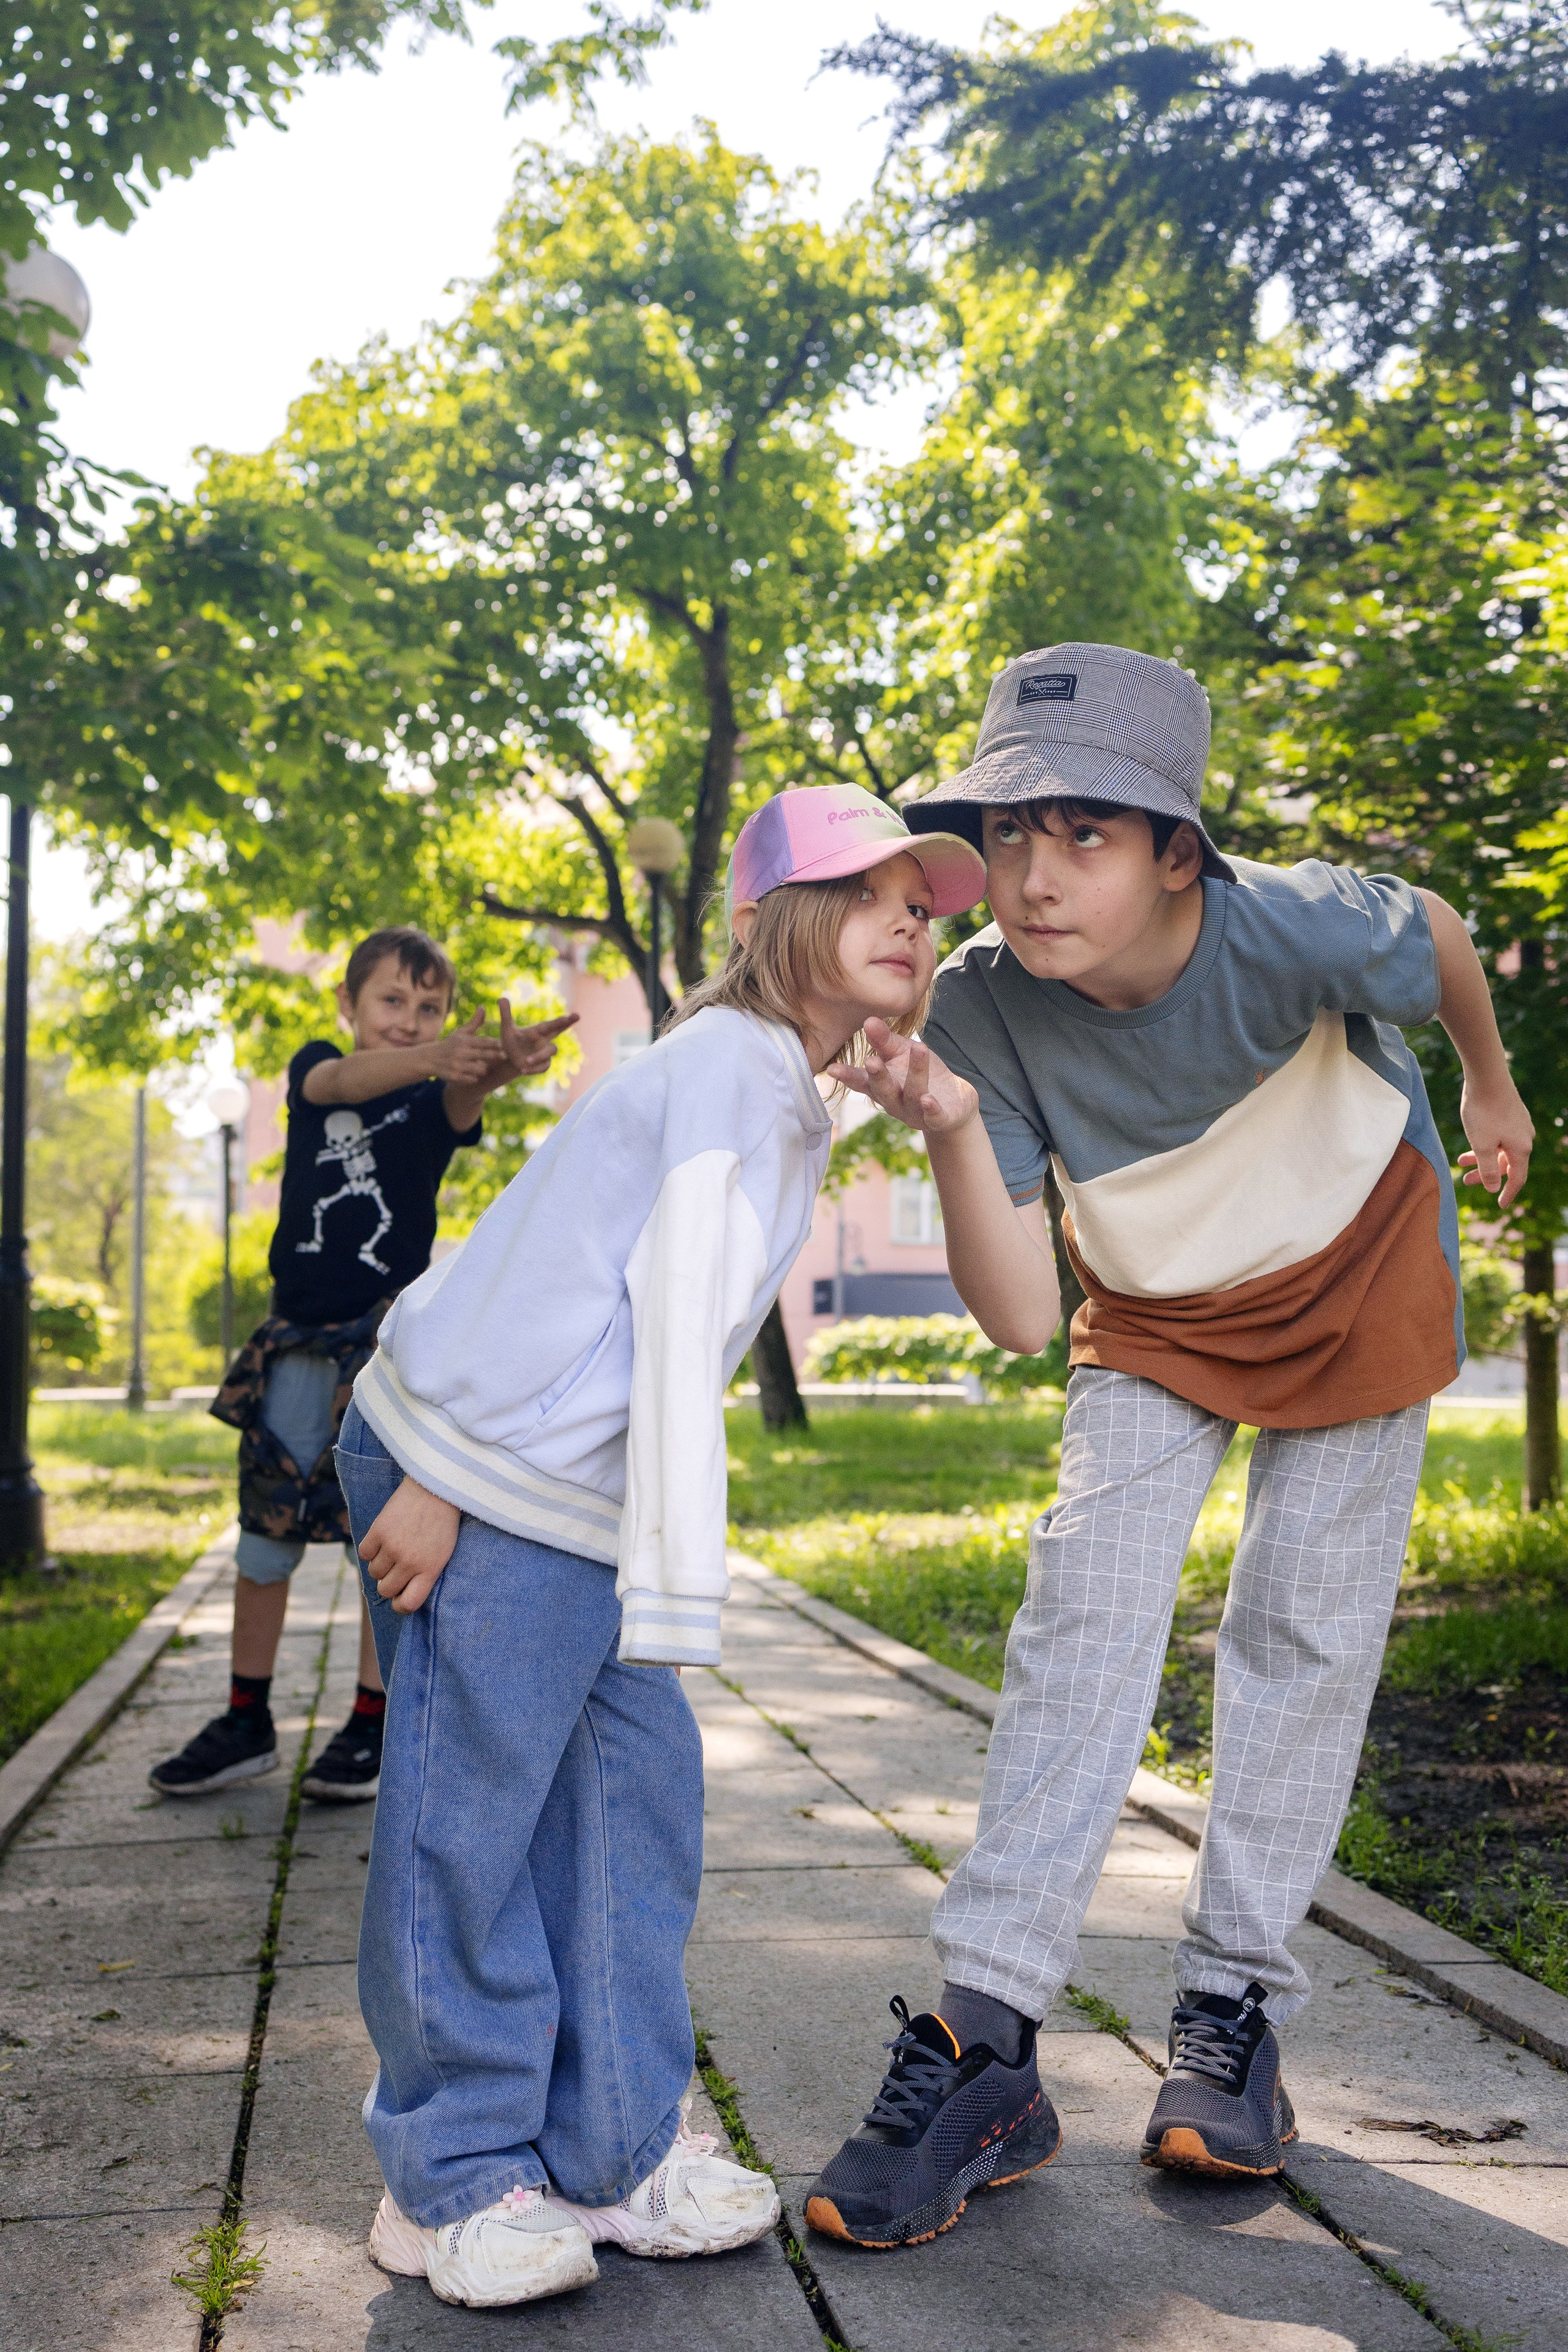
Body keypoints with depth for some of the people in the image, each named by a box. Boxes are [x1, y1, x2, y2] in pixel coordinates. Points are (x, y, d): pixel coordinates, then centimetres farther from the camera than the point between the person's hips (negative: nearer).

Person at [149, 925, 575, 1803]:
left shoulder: (436, 1097, 0)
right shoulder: (316, 1068, 3)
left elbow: (462, 1102, -25)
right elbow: (345, 1081, -22)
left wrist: (500, 1070, -51)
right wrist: (432, 1059, -43)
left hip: (394, 1335, -2)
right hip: (301, 1336, 2)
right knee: (265, 1524, 6)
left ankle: (374, 1726, 9)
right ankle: (247, 1724, 20)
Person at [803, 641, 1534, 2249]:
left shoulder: (1298, 930, -35)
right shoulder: (983, 1007, -28)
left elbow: (1441, 941, -8)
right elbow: (1018, 1320, -29)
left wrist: (1493, 1095, 9)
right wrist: (954, 1133, -44)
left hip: (1361, 1273, -1)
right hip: (1156, 1317, 1)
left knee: (1305, 1635, 0)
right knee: (1082, 1622, -10)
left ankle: (1235, 2008, 13)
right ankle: (984, 2034, -9)